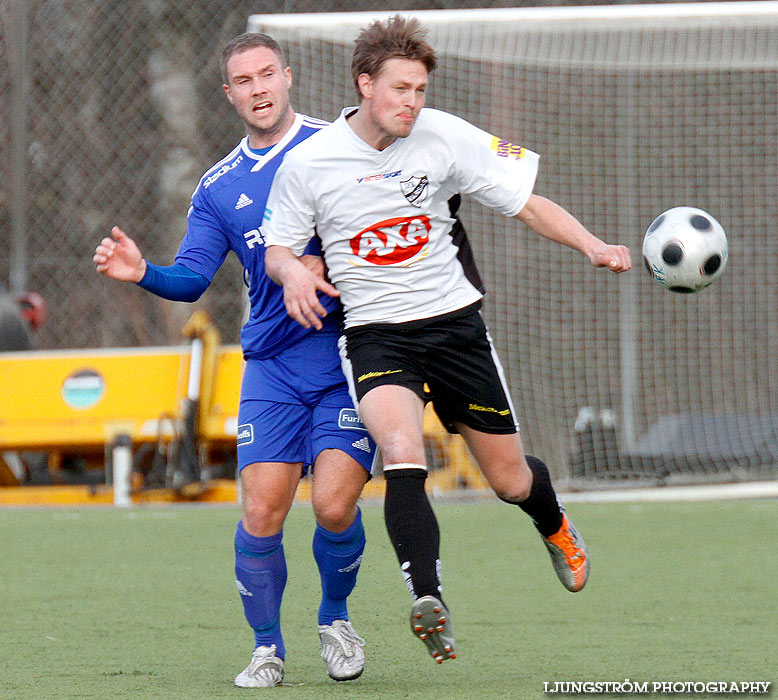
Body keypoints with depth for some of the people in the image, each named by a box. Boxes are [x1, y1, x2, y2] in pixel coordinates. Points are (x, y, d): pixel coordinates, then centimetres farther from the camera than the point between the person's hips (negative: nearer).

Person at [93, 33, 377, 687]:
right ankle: (267, 648, 12)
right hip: (272, 366, 3)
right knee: (261, 515, -8)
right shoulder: (218, 186, 12)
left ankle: (336, 618, 15)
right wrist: (144, 272, -16)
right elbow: (193, 277, 5)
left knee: (334, 505, -14)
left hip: (348, 353, -3)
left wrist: (329, 267, -13)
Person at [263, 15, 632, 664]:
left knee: (511, 480, 10)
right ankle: (429, 602, -38)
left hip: (453, 321, 2)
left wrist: (591, 245, -16)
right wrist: (293, 272, -17)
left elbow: (527, 202, -1)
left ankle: (555, 527, 46)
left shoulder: (444, 136, -6)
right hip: (374, 335, -2)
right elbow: (277, 247, 7)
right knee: (402, 453, -31)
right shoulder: (307, 163, -7)